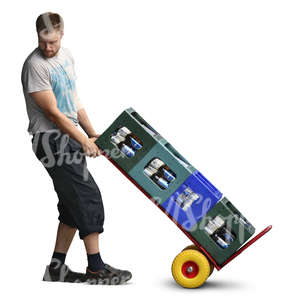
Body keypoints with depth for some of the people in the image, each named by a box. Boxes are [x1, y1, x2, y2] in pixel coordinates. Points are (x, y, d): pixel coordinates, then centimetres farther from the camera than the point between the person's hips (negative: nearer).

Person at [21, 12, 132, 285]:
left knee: (73, 204, 10)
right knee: (88, 197, -11)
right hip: (51, 139, -9)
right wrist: (84, 141, -11)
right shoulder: (35, 65, -16)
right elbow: (52, 113, -16)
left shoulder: (66, 55, 11)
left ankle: (57, 267, 17)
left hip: (70, 138, 9)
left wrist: (92, 134, 13)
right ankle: (96, 268, -3)